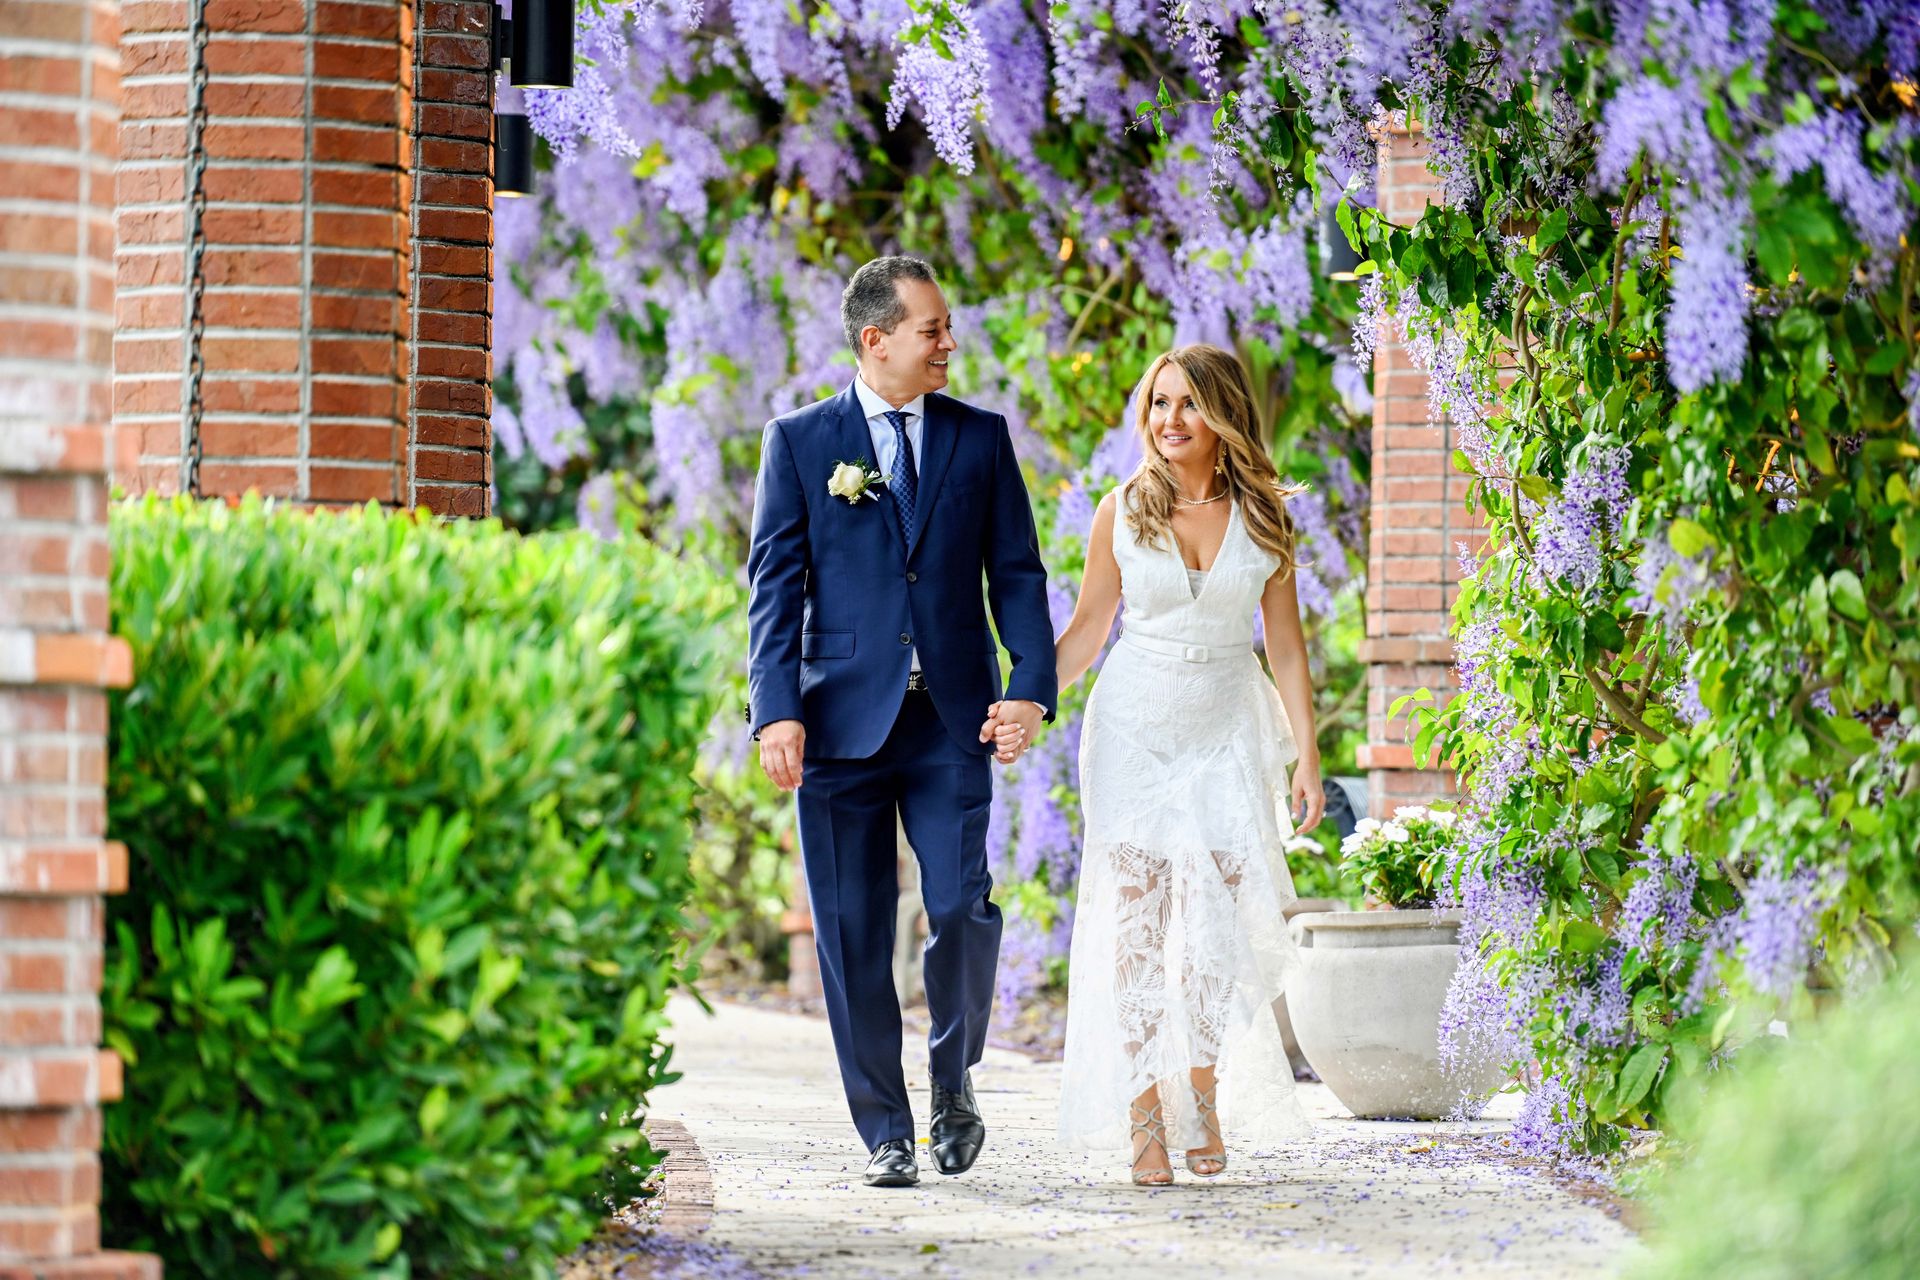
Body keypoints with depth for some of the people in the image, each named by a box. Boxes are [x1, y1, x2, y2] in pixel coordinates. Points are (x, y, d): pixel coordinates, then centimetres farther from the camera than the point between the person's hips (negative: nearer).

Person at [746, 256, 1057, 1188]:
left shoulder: (980, 438, 10)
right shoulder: (800, 442, 5)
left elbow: (1017, 573, 8)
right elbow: (774, 585, 1)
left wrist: (1031, 685, -6)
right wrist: (777, 711, -10)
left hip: (952, 723, 1)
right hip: (841, 719, -1)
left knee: (963, 910, -11)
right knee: (854, 935, 1)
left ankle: (954, 1082, 14)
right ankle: (885, 1132, 11)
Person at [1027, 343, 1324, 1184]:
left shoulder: (1262, 515, 1)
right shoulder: (1124, 512, 0)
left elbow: (1286, 644, 4)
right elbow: (1087, 631, 6)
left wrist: (1307, 757, 1)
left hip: (1227, 733, 0)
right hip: (1135, 727, 0)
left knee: (1218, 918, -6)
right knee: (1136, 917, -6)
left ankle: (1204, 1100, 11)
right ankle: (1145, 1117, -4)